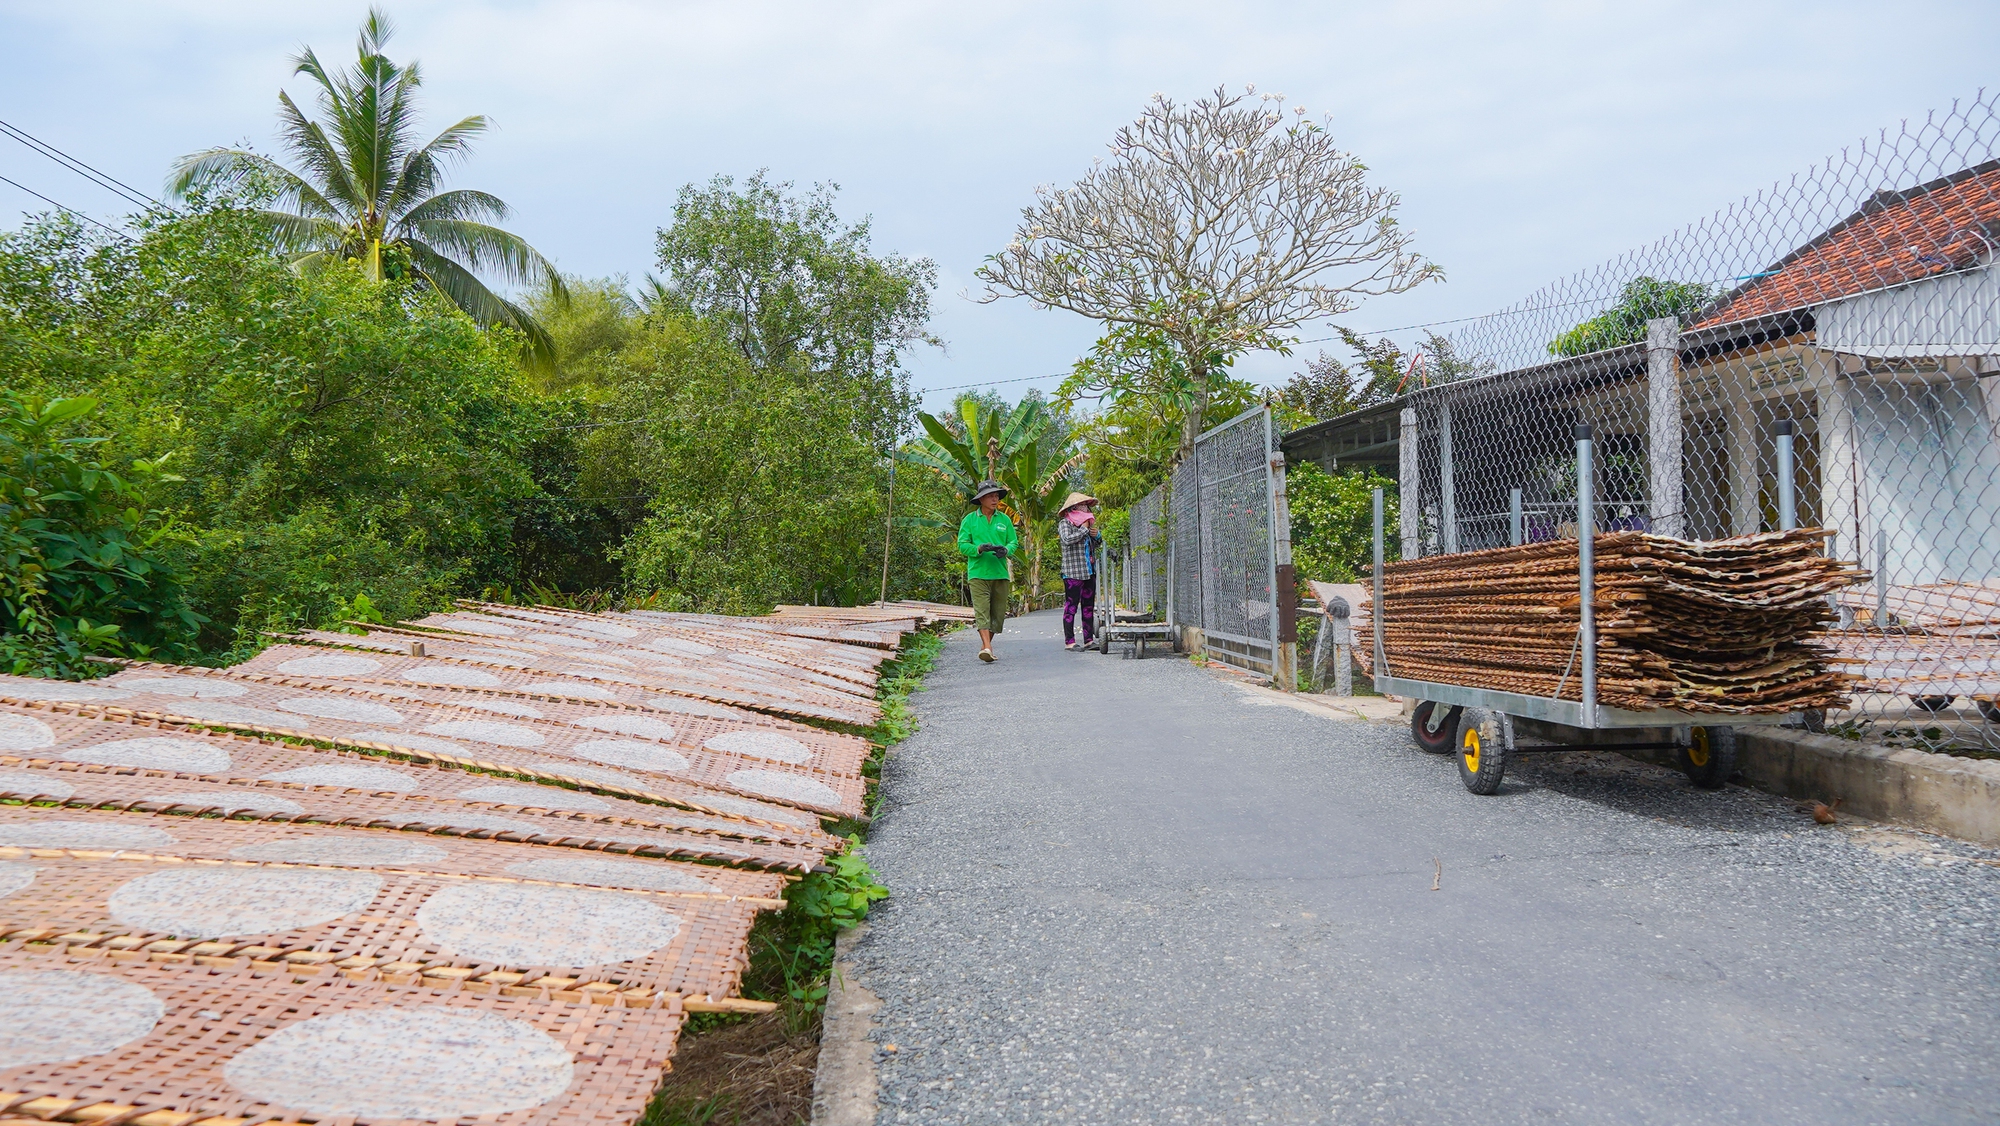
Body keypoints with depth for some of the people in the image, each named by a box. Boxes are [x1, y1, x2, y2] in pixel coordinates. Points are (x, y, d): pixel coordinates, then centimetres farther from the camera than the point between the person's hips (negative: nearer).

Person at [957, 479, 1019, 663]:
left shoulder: (1004, 519, 11)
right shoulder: (970, 520, 4)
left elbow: (1014, 542, 11)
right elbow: (962, 544, 0)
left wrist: (1006, 550, -12)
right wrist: (979, 548, -18)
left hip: (1000, 572, 3)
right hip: (978, 573, -3)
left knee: (998, 612, 6)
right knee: (981, 610, -13)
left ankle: (986, 643, 22)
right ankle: (987, 647, -21)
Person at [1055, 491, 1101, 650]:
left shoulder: (1087, 522, 19)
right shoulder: (1065, 523, -3)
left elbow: (1098, 543, 26)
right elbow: (1067, 539, -22)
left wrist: (1096, 535, 4)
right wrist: (1084, 529, -12)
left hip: (1089, 572, 8)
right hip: (1073, 573, -8)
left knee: (1089, 607, 9)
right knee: (1071, 607, -8)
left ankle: (1088, 640, 14)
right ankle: (1069, 642, -7)